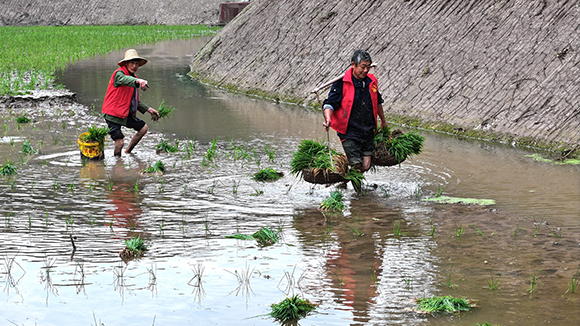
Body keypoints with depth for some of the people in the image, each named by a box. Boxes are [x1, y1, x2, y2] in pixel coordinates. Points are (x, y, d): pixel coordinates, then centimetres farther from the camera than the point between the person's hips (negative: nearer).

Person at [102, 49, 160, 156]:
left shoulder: (134, 78, 15)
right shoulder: (119, 73, -13)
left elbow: (135, 101, 25)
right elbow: (123, 79, -41)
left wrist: (148, 109, 17)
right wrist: (138, 81, -61)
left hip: (126, 113, 9)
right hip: (113, 114, -9)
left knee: (143, 128, 14)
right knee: (120, 143, -14)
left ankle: (128, 152, 25)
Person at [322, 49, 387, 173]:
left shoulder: (372, 81, 6)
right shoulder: (341, 83, -11)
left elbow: (378, 102, 22)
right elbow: (330, 103, -13)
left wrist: (383, 121, 36)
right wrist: (328, 119, -34)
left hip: (368, 132, 5)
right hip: (349, 133, -5)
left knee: (365, 167, 1)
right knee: (356, 165, -12)